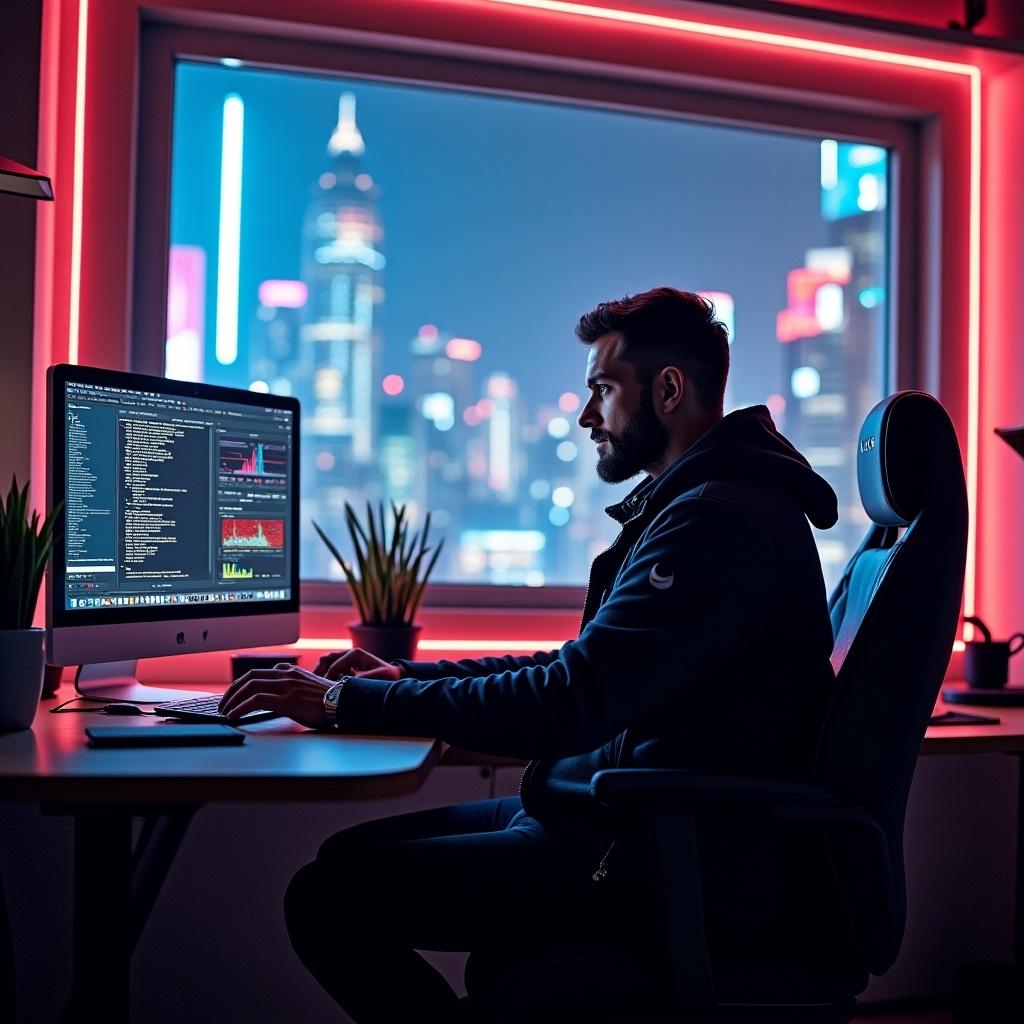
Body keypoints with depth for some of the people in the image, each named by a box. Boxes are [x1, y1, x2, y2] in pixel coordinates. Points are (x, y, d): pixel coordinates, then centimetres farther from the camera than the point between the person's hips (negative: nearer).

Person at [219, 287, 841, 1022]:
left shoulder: (718, 520, -18)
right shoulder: (702, 504, 18)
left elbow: (573, 702, -25)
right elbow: (585, 670, 20)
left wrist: (348, 701, -17)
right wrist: (406, 677, 12)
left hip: (672, 870, -11)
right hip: (645, 824, 11)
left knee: (329, 897, -16)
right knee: (355, 853, 9)